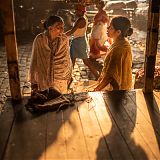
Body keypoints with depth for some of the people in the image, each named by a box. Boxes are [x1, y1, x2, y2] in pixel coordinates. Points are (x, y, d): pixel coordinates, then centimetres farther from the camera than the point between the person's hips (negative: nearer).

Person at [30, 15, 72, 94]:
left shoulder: (64, 39, -11)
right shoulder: (39, 40, -15)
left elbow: (67, 60, 0)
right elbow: (34, 61, -8)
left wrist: (68, 78, 5)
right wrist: (34, 83, -5)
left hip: (61, 81, 1)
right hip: (43, 80, -1)